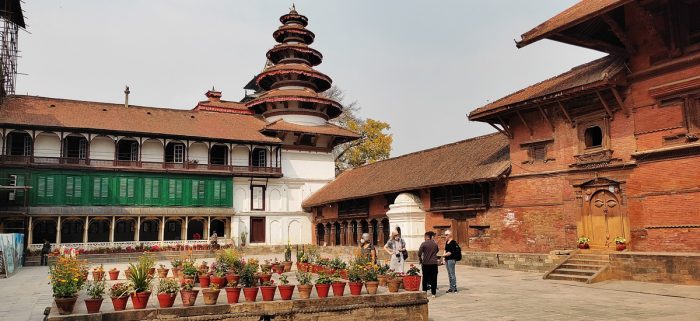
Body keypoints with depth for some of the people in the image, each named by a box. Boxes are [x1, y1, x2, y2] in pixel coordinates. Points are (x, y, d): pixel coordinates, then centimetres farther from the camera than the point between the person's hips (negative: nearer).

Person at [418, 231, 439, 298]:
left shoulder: (424, 244, -7)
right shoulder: (435, 243, 3)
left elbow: (419, 253, -9)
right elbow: (437, 250, 20)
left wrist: (420, 260, 6)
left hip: (426, 263, -2)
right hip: (434, 263, 2)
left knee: (425, 278, 7)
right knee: (434, 279, 6)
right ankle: (433, 293, 7)